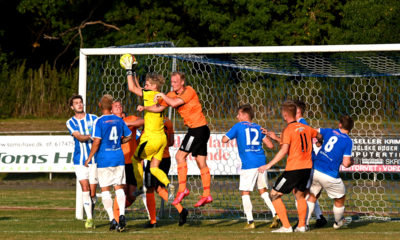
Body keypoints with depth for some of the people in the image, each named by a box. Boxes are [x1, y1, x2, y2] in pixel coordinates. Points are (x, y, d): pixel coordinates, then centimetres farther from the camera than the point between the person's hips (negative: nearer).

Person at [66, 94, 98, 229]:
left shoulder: (93, 118, 7)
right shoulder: (70, 123, 4)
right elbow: (79, 137, -10)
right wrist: (91, 136, -26)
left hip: (94, 159, 1)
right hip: (80, 160, -1)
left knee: (92, 192, 1)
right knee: (85, 188, -13)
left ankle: (91, 215, 20)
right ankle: (89, 218, -11)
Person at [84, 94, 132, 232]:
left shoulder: (99, 121, -9)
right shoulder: (119, 120, 6)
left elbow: (97, 141, -15)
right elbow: (129, 136, 14)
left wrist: (89, 157, -6)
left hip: (104, 159, -4)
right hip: (119, 158, 4)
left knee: (105, 190, 3)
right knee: (119, 187, 7)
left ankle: (112, 220, -3)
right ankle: (122, 215, -11)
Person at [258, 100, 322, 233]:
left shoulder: (288, 130, -11)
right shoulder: (306, 128, 10)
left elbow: (284, 151, -22)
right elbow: (319, 136, 29)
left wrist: (268, 165, -22)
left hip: (293, 169, -7)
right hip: (307, 167, 7)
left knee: (274, 195, 2)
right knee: (300, 195, 27)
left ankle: (286, 227, -5)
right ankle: (301, 225, 21)